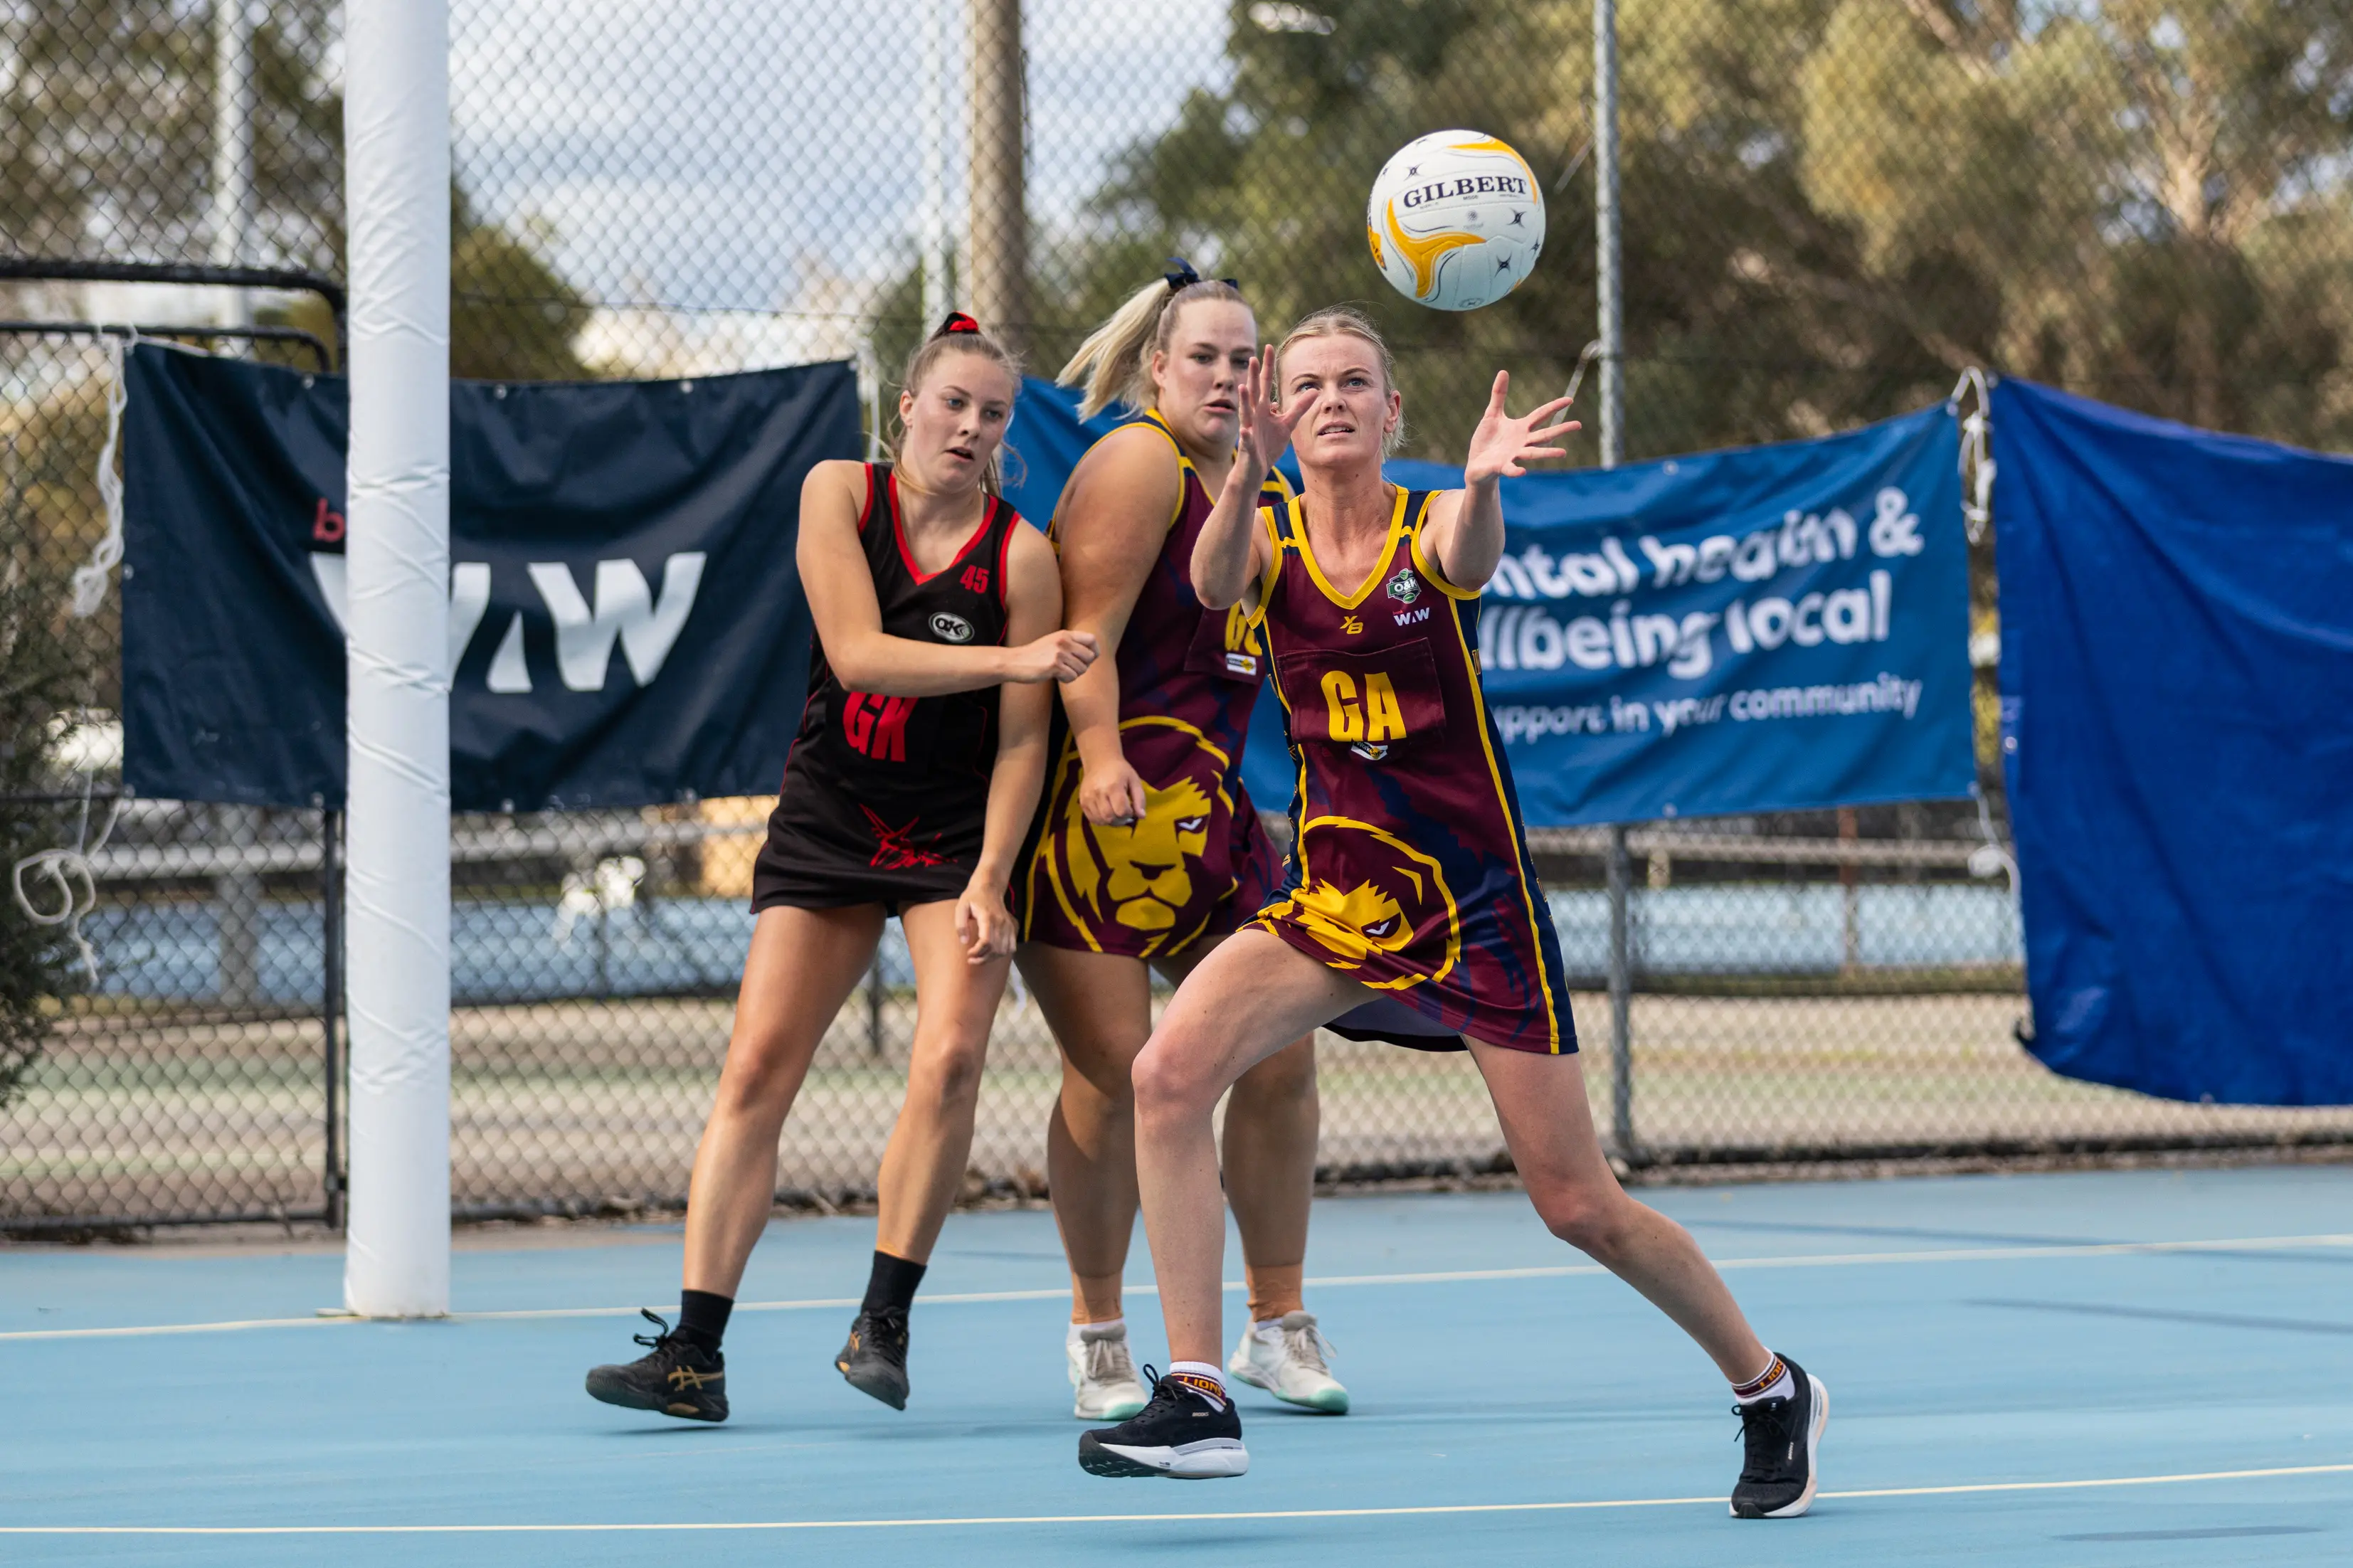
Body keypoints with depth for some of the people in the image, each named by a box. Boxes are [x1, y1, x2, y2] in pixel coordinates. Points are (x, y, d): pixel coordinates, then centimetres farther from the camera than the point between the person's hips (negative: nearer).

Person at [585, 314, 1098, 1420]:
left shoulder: (1021, 553, -7)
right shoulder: (839, 492, -4)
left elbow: (1022, 739, -7)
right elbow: (858, 655, -17)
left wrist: (990, 880, -16)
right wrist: (1012, 659, -25)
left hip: (960, 831, -1)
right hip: (827, 821, 1)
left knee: (949, 1057, -20)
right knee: (757, 1068, -6)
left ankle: (882, 1324, -6)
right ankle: (693, 1353, -7)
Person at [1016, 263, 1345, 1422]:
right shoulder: (1137, 461, -7)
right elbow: (1088, 629, -17)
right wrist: (1100, 758, -28)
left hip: (1211, 805, 8)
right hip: (1101, 806, -8)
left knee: (1279, 1058, 3)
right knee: (1112, 1070, -10)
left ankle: (1276, 1325, 17)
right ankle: (1097, 1335, 6)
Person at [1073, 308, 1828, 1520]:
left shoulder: (1430, 527, -7)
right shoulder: (1271, 538, -1)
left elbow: (1469, 559, -33)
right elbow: (1216, 580, -26)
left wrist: (1482, 479, -57)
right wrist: (1249, 469, -48)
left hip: (1477, 897, -3)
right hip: (1337, 895, 3)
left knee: (1579, 1208, 0)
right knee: (1170, 1071, -22)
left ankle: (1772, 1391, 23)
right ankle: (1198, 1403, -17)